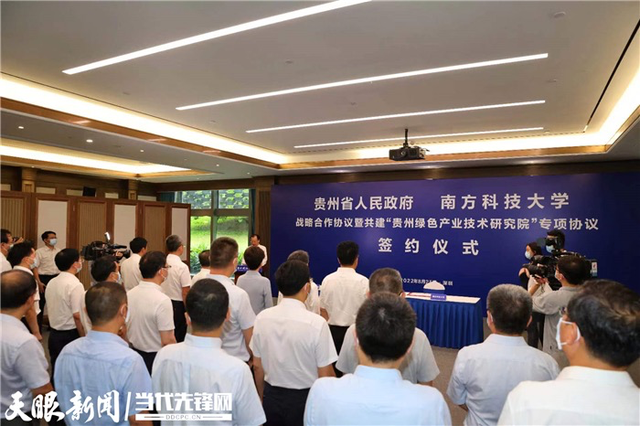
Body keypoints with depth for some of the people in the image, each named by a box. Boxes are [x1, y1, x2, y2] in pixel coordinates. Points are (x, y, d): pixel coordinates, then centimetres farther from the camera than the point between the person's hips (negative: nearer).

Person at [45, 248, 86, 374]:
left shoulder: (51, 283, 5)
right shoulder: (75, 285, -20)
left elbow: (53, 309, 14)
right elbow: (77, 315, -22)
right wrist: (84, 339, -13)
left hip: (54, 334, 8)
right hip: (70, 335, -8)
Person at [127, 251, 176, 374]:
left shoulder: (128, 295, -2)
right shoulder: (162, 300, -24)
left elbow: (124, 329, 9)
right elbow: (168, 340, -22)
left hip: (134, 353, 7)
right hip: (156, 357, -7)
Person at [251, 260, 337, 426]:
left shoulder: (262, 318, -9)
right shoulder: (317, 323, -22)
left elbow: (257, 366, 2)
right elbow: (325, 374, -15)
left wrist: (263, 397, 17)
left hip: (271, 397, 3)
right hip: (305, 398, -3)